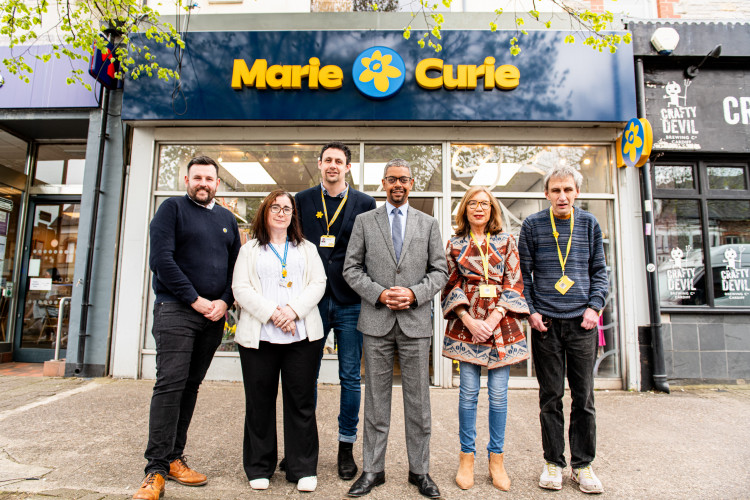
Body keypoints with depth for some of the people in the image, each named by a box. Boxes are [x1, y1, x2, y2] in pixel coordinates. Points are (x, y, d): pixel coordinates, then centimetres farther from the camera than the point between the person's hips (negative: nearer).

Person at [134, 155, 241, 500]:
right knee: (170, 384, -9)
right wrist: (195, 299, -12)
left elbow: (236, 265, 13)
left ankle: (174, 457, 19)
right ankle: (157, 469, 0)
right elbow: (161, 259, -9)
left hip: (214, 314, 5)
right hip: (175, 310, -4)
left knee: (190, 386, 9)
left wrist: (225, 301, -3)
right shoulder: (172, 209, 2)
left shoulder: (227, 219, 16)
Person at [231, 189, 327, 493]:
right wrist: (272, 313, -12)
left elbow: (318, 283, 5)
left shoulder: (307, 249, 17)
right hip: (258, 336, 0)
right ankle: (259, 468, 22)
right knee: (260, 402, 6)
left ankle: (303, 469, 15)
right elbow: (241, 288, 2)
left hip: (302, 334, 1)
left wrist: (293, 310, -12)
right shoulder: (250, 249, 14)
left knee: (301, 401, 3)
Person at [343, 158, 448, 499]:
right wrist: (378, 293, -11)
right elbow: (351, 268, 3)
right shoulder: (364, 221, 7)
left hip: (416, 321, 1)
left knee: (418, 400, 9)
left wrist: (414, 294, -10)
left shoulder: (428, 224, 9)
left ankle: (420, 470, 25)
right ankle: (372, 470, 24)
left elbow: (440, 270, 5)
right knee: (376, 399, 9)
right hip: (376, 321, 0)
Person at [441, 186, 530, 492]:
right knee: (469, 392, 3)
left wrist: (493, 319, -9)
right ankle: (466, 457, 17)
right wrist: (469, 321, -9)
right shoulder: (455, 245, 8)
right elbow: (451, 286, 4)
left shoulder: (506, 242, 9)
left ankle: (496, 458, 19)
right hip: (466, 323, 0)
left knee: (498, 394, 4)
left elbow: (514, 283, 3)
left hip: (501, 323, 1)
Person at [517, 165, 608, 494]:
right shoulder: (532, 225, 3)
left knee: (583, 396, 7)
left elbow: (599, 270, 12)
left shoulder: (589, 224, 8)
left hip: (582, 321, 2)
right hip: (546, 322, -1)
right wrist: (531, 310, -5)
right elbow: (524, 273, 4)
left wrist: (595, 306, -2)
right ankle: (553, 462, 20)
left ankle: (582, 464, 22)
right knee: (550, 396, 6)